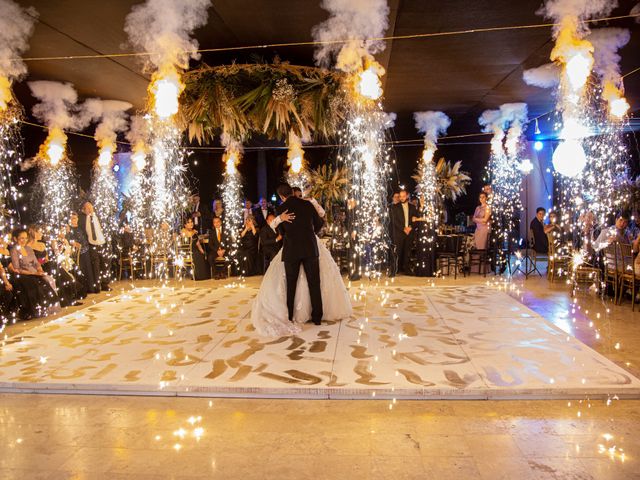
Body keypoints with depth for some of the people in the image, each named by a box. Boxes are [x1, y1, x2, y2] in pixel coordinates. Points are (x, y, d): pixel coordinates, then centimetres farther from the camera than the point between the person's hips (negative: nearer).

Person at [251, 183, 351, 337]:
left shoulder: (282, 209, -2)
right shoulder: (307, 204, -1)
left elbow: (281, 232, 8)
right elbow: (319, 223, 9)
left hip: (291, 249, -1)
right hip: (311, 248, 1)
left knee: (290, 285, 11)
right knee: (314, 283, 10)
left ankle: (288, 318, 14)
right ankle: (317, 316, 14)